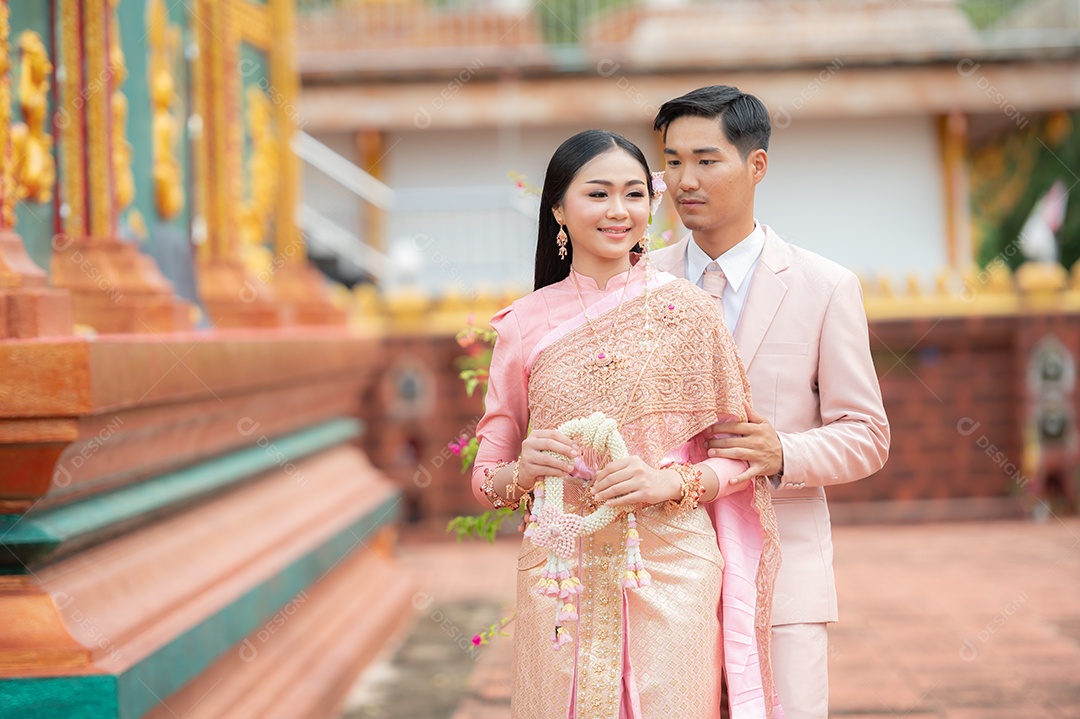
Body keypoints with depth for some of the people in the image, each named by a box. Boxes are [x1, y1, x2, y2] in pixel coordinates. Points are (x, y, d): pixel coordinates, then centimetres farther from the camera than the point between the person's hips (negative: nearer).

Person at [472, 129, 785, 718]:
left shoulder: (687, 310, 1)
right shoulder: (524, 326, 4)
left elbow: (738, 457, 3)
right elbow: (486, 477, 9)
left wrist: (672, 482, -15)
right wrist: (524, 468, -12)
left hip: (670, 574, -1)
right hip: (562, 578, 1)